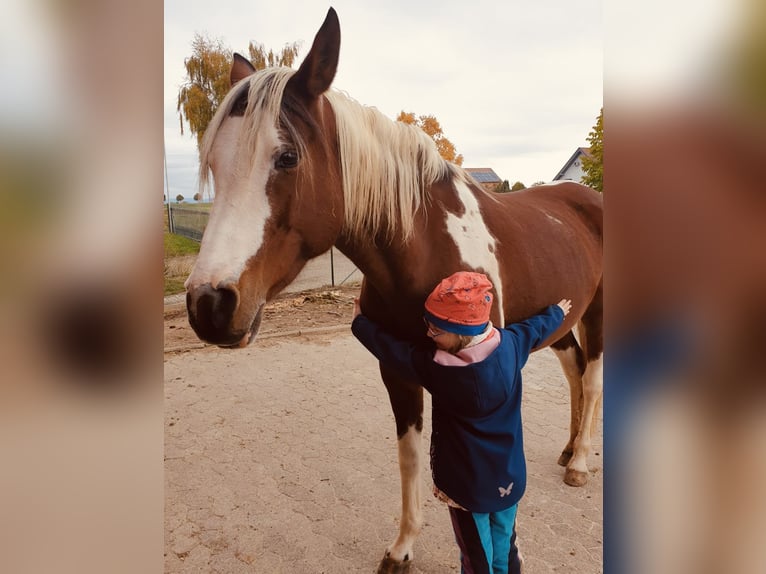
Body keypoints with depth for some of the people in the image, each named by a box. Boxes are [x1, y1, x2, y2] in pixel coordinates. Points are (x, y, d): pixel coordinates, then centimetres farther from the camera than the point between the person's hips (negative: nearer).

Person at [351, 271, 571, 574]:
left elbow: (393, 351, -14)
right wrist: (557, 312, 31)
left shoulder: (438, 367, -27)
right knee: (505, 545, 25)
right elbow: (536, 328, 8)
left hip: (467, 484, -5)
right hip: (510, 476, 6)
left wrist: (360, 322, 2)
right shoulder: (510, 345, -13)